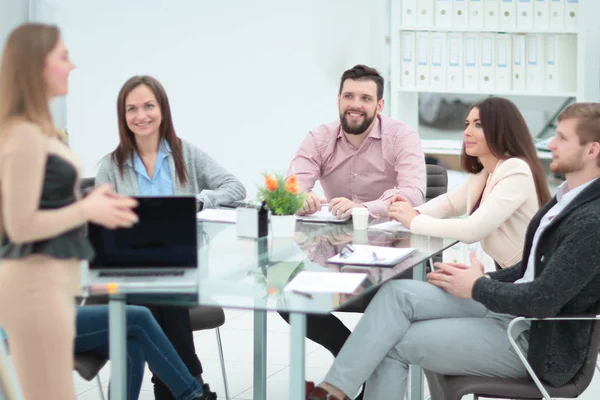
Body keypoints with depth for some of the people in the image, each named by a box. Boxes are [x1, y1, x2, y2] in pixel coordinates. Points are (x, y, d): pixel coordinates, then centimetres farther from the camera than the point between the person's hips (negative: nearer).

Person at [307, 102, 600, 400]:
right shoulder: (568, 198, 10)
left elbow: (542, 300, -27)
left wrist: (478, 287, -11)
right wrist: (484, 280, 0)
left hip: (534, 343, -9)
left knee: (394, 343, -13)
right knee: (398, 293, -9)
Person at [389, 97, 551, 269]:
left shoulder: (516, 172, -20)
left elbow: (472, 230, -26)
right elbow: (450, 202, 21)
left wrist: (414, 221, -15)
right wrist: (415, 212, 0)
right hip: (507, 272, 7)